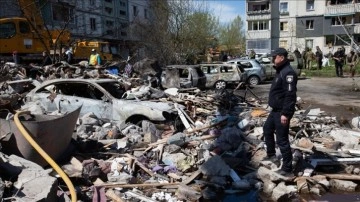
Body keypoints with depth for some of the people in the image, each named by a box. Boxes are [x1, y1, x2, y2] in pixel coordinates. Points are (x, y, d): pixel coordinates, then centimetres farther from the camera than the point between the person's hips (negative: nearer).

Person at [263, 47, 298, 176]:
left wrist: (285, 113, -29)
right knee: (267, 129, 26)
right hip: (275, 110, 11)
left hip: (282, 112, -11)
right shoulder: (280, 71, 13)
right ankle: (271, 155, 44)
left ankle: (287, 169, 4)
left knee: (282, 140, -6)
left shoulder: (288, 72, -21)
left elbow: (290, 95, -27)